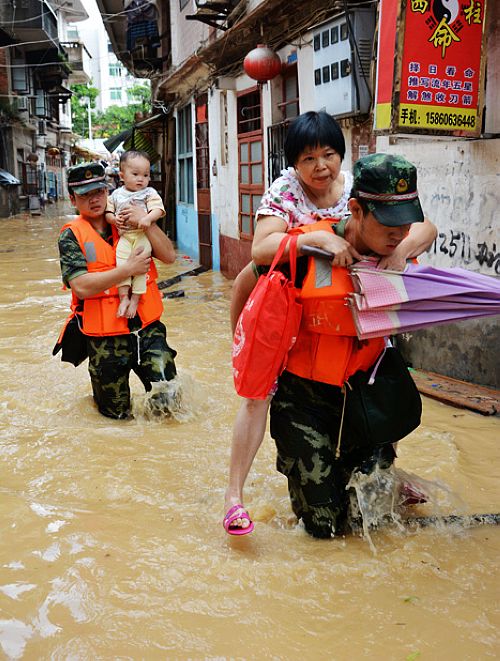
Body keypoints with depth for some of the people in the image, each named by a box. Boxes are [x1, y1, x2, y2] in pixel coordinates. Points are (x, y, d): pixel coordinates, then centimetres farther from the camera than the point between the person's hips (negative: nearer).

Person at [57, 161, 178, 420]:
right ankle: (101, 383, 42)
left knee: (166, 401, -5)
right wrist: (128, 269, -20)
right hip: (106, 336, -2)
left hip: (147, 327, 2)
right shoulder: (72, 235, -4)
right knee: (118, 414, 10)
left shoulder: (128, 223, 5)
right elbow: (82, 286, -18)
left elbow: (169, 256, -4)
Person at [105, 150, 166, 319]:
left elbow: (158, 209, -7)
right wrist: (114, 219, -5)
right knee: (121, 261, -18)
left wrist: (147, 218, -27)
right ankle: (124, 297, -17)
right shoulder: (116, 194, 14)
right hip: (124, 235, 2)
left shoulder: (149, 193, 6)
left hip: (143, 235, -2)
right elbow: (108, 212, 18)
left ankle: (135, 299, -6)